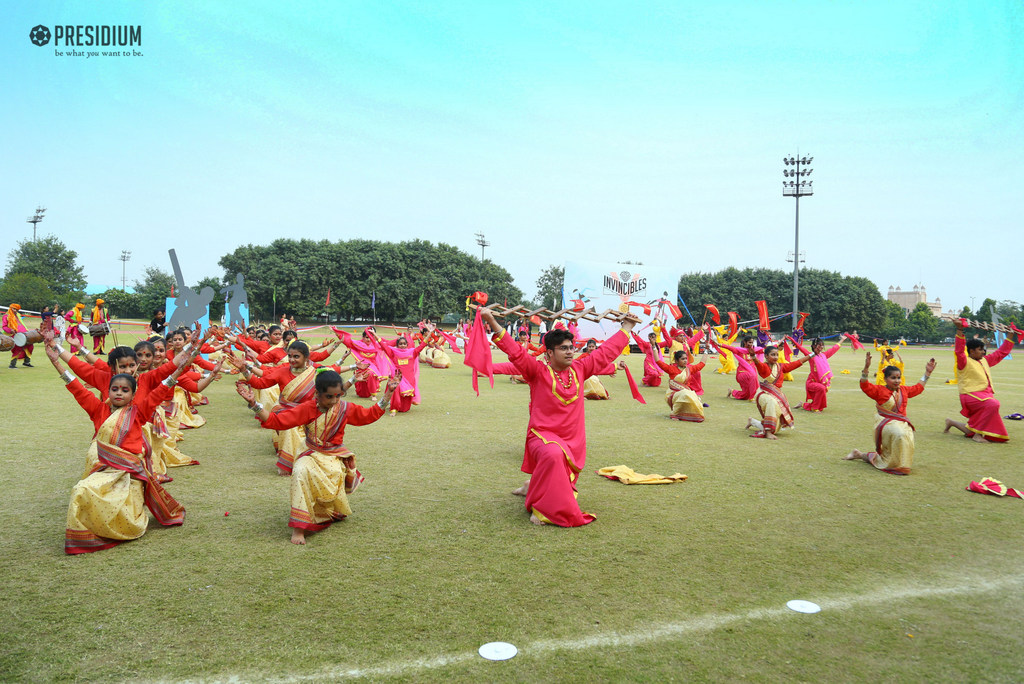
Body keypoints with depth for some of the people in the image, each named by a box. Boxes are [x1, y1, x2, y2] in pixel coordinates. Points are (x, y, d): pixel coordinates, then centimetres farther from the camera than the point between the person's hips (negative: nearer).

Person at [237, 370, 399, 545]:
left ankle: (336, 512, 22)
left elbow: (370, 414, 14)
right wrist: (253, 403, -27)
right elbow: (276, 420, -15)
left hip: (337, 458, 3)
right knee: (301, 471, -35)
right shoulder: (308, 409, -9)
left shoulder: (345, 408, 1)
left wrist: (388, 393, 9)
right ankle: (298, 528, -31)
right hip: (313, 456, -3)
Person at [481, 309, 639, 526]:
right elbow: (515, 352, -17)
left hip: (573, 442, 5)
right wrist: (493, 323, -28)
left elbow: (606, 352, 15)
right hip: (543, 436, -5)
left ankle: (533, 487, 46)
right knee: (553, 456, -40)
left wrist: (626, 327, 22)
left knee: (563, 489, 12)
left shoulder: (579, 370, 5)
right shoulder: (538, 371, -7)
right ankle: (541, 509, -22)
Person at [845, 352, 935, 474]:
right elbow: (865, 386, -20)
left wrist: (927, 372, 30)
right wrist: (866, 368, -31)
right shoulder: (880, 391, -4)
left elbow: (918, 387, 31)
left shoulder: (903, 390, 15)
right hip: (886, 423, -7)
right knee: (899, 435, -36)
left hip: (903, 423, 7)